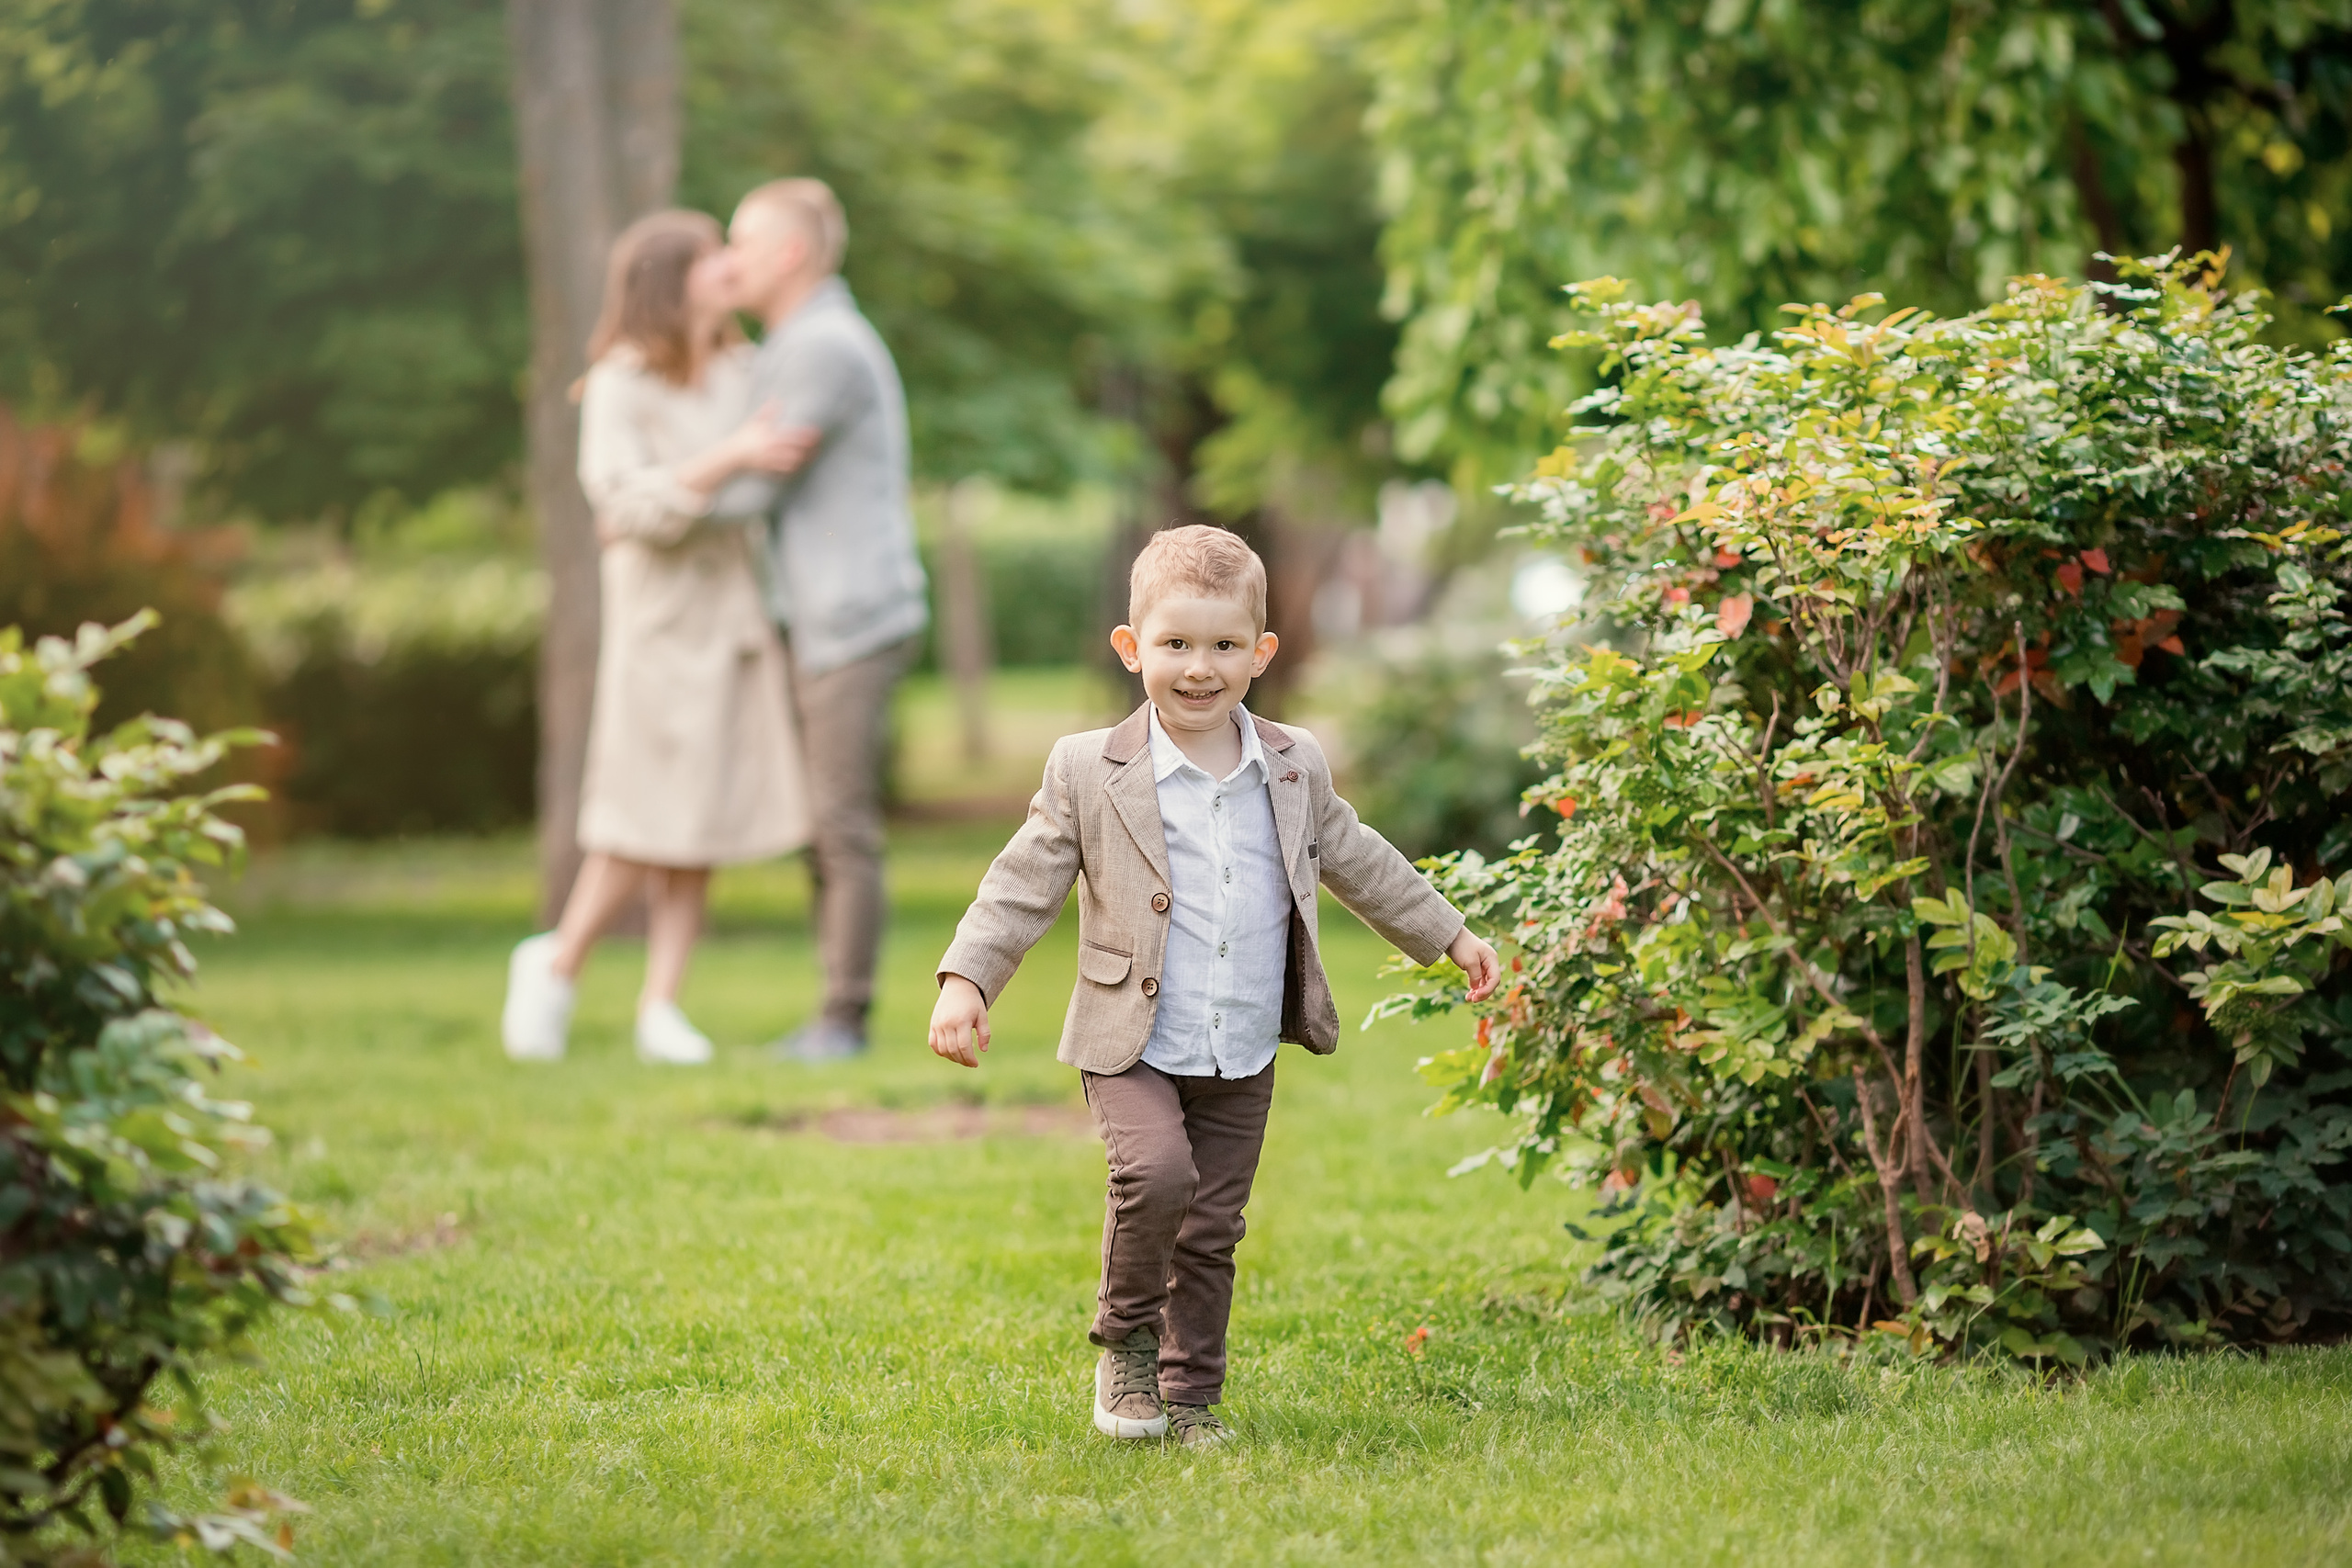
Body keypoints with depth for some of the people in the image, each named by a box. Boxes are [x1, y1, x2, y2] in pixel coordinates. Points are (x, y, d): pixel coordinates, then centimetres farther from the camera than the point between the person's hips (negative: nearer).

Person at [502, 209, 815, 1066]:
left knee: (702, 823, 2)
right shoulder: (621, 385, -11)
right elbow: (628, 502, -23)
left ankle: (660, 1010, 5)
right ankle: (558, 964, 16)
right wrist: (735, 457, -27)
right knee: (647, 823, -5)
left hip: (734, 615, 6)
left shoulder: (741, 372, 7)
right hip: (660, 617, -6)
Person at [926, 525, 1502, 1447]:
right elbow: (1024, 884, -4)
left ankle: (1191, 1398, 22)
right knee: (1157, 1173, -26)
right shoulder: (1090, 773, -6)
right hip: (1133, 1048, -4)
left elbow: (1355, 861, 21)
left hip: (1244, 1060, 4)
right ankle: (1125, 1338, -3)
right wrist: (965, 980, -15)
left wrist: (1448, 936, 28)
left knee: (1212, 1232, 7)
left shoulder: (1294, 770, 6)